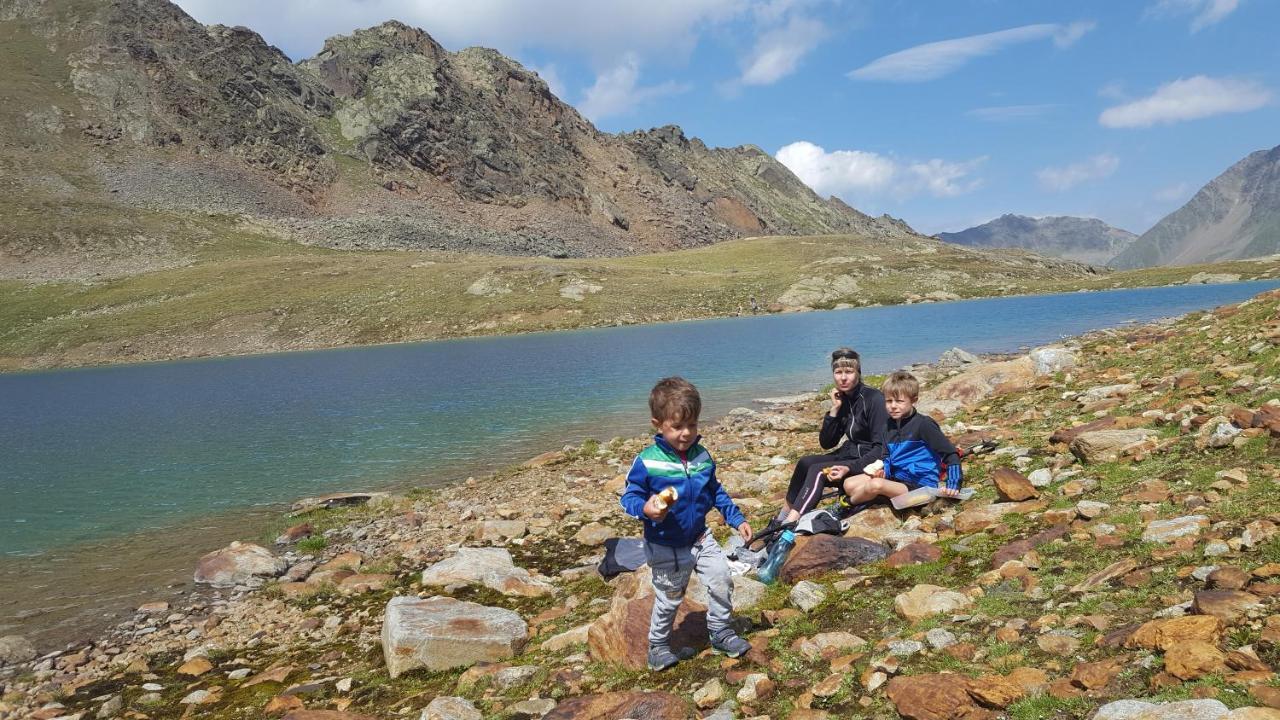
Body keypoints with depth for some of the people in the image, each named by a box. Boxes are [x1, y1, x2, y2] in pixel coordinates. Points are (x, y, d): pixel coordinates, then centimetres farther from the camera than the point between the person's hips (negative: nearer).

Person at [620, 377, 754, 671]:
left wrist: (737, 519, 8)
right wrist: (646, 509, -36)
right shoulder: (647, 461, -20)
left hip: (700, 538, 5)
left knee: (721, 581, 2)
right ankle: (658, 646, 33)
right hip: (665, 547, -4)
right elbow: (629, 497, -15)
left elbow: (716, 491, 10)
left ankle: (721, 633, 26)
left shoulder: (702, 456, -3)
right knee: (669, 600, 9)